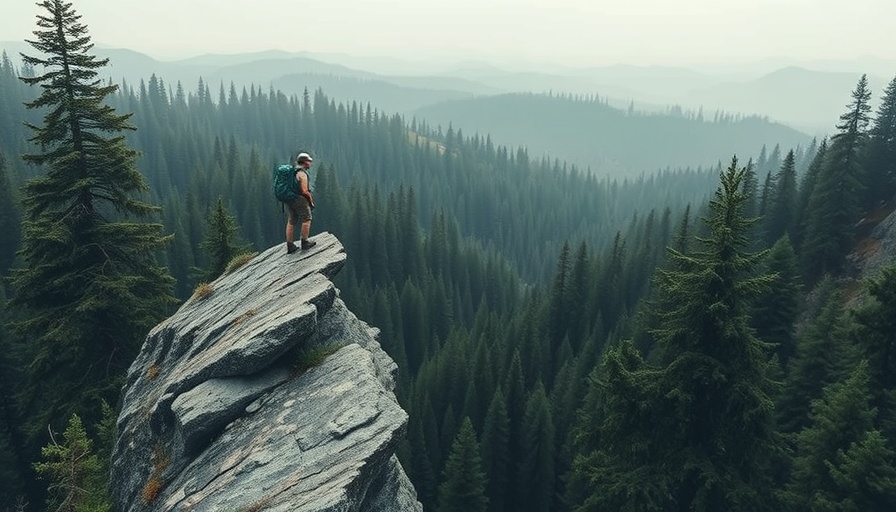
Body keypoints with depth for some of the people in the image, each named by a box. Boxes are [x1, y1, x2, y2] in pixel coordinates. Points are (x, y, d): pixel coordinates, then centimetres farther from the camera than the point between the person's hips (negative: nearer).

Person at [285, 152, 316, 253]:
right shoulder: (302, 173, -14)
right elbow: (304, 191, -20)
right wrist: (311, 202, -8)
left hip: (289, 199, 9)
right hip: (300, 199, -9)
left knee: (291, 222, 11)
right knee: (306, 219, 4)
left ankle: (289, 245, 13)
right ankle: (304, 242, 7)